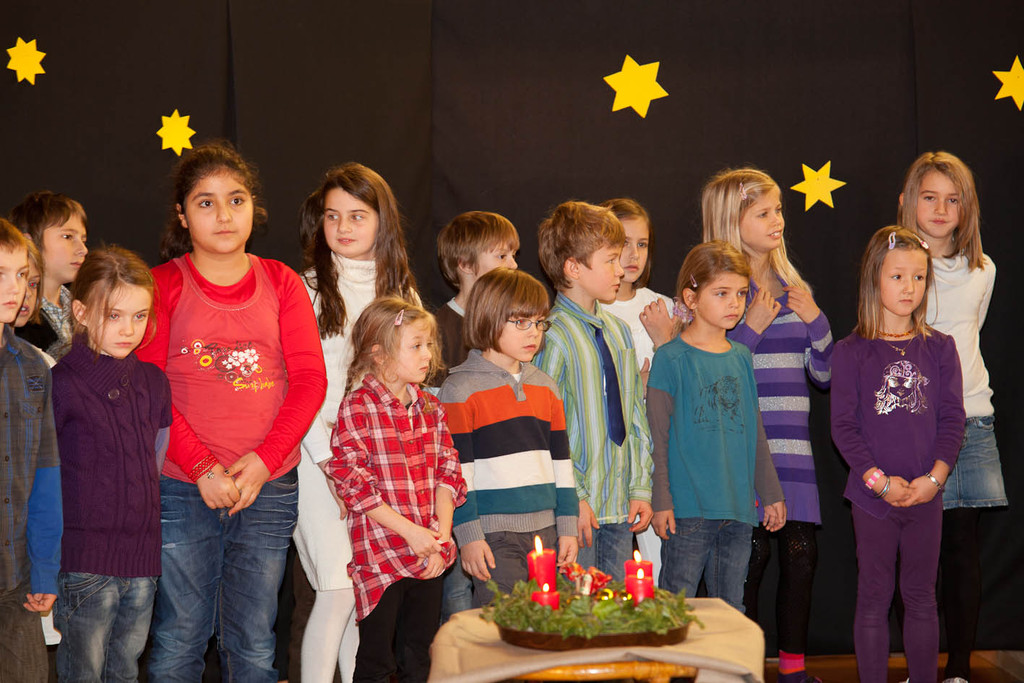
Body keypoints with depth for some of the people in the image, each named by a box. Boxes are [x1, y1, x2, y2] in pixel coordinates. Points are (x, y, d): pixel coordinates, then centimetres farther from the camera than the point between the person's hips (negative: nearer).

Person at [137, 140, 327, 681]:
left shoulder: (280, 283, 9)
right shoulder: (163, 285, 2)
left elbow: (309, 382, 2)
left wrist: (263, 461, -11)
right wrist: (203, 469, -15)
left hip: (269, 489, 2)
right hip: (181, 492, -2)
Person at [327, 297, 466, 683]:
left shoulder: (430, 408, 11)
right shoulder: (357, 409, -9)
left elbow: (448, 473, 10)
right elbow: (354, 484, -13)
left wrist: (441, 534, -3)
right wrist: (410, 532, -15)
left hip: (430, 552, 6)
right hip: (380, 553, -6)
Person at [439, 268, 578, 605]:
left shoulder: (545, 386, 15)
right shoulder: (460, 390, -5)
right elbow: (455, 470, -7)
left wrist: (567, 527, 13)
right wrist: (469, 536, -11)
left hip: (545, 532, 6)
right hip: (493, 536, -6)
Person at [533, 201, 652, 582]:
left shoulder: (619, 331, 12)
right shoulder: (554, 336, -12)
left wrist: (641, 487, 9)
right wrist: (573, 498, -16)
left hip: (620, 507, 7)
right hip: (576, 508, -7)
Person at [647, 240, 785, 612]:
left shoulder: (742, 358, 12)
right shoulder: (672, 358, -5)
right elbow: (658, 437, -6)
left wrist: (771, 493, 19)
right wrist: (661, 501, -11)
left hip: (739, 510, 6)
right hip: (689, 508, -6)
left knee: (731, 611, 12)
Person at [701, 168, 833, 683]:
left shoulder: (793, 288, 15)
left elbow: (824, 373, 16)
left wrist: (816, 320, 1)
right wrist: (752, 326, -16)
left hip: (793, 445, 6)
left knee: (800, 554, 5)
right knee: (750, 556, -5)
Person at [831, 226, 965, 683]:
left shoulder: (939, 348, 5)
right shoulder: (851, 353, -2)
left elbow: (953, 418, 3)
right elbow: (843, 426, -5)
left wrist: (935, 477, -10)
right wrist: (879, 480, -14)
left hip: (926, 495, 2)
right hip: (873, 496, -2)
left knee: (921, 598, 10)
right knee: (874, 599, 5)